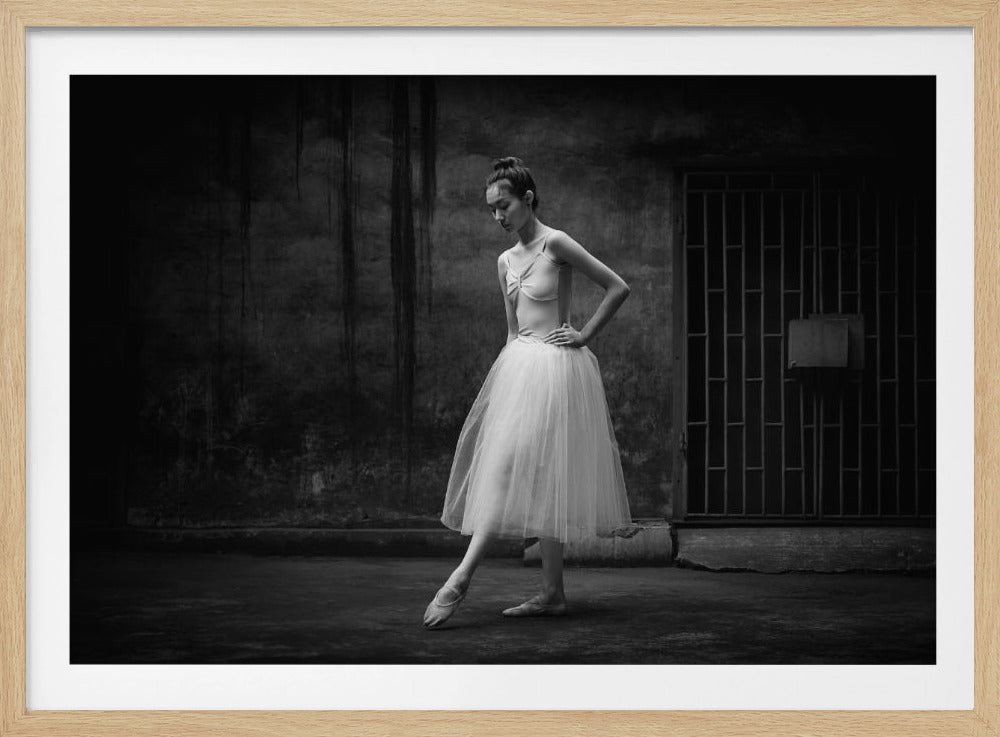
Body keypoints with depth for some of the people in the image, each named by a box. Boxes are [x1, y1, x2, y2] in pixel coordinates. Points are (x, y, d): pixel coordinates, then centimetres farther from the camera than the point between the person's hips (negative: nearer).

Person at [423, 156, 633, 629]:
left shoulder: (555, 244, -9)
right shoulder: (506, 261, 14)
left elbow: (618, 288, -7)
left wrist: (585, 335, -6)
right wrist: (509, 371, 15)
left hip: (554, 366, -8)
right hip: (518, 363, 8)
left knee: (513, 468, -14)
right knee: (538, 482, 6)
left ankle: (460, 580, -20)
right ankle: (552, 594, 8)